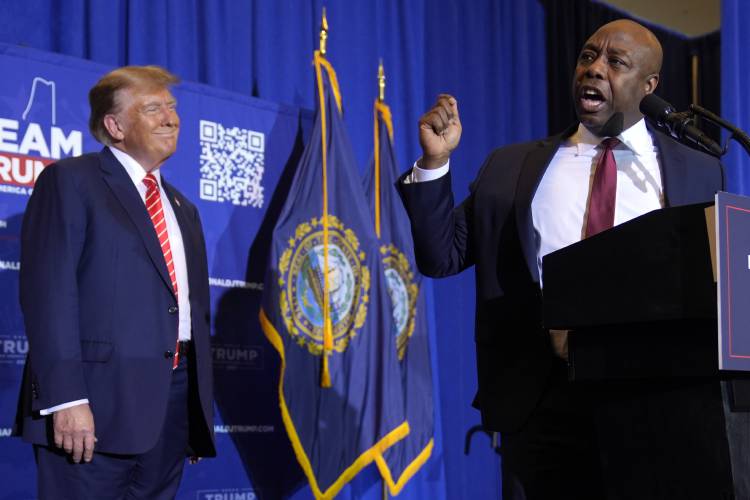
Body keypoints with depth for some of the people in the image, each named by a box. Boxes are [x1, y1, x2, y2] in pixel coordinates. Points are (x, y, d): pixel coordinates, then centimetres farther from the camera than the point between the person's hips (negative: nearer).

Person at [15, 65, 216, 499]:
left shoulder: (182, 209, 22)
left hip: (174, 402, 7)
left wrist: (199, 413, 16)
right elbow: (49, 293, -11)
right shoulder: (70, 182, -1)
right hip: (99, 401, -6)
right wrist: (66, 398, -20)